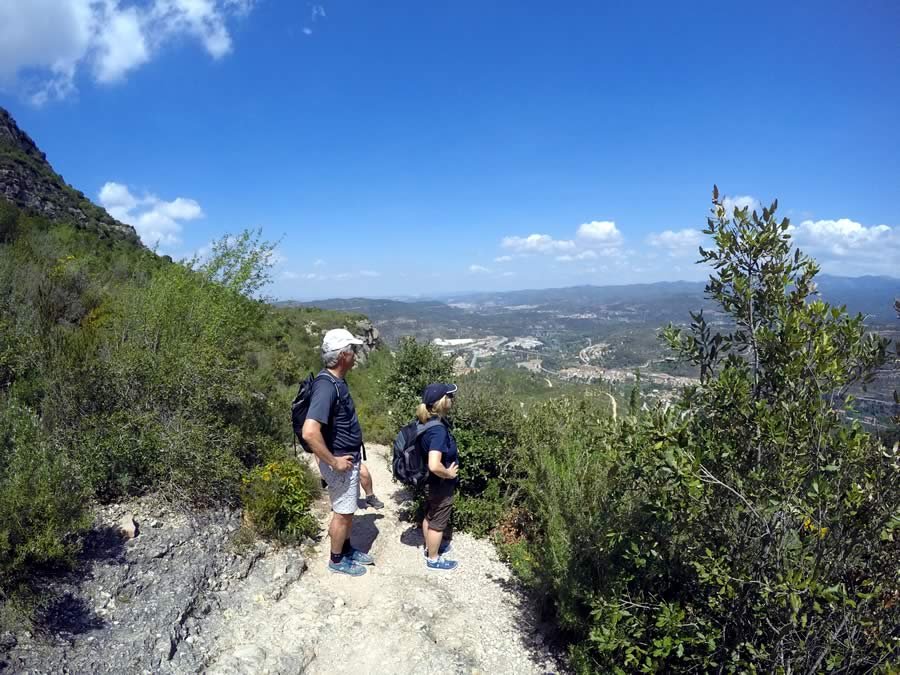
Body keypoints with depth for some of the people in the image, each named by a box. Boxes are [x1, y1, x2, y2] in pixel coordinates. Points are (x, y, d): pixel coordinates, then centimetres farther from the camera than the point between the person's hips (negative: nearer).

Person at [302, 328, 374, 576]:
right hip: (340, 463, -9)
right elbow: (310, 432, -37)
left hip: (349, 458, 9)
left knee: (347, 511, 24)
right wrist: (334, 461, -26)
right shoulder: (326, 386, -29)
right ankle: (337, 560, 30)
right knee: (342, 513, 10)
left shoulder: (336, 381, 3)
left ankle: (347, 549, 42)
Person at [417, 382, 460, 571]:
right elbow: (434, 465, -41)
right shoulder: (438, 430, -34)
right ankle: (433, 558, 30)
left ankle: (430, 547, 46)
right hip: (440, 484, -9)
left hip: (431, 482, 9)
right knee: (438, 521, 12)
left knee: (430, 516, 26)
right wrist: (450, 473, -23)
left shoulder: (427, 421, -5)